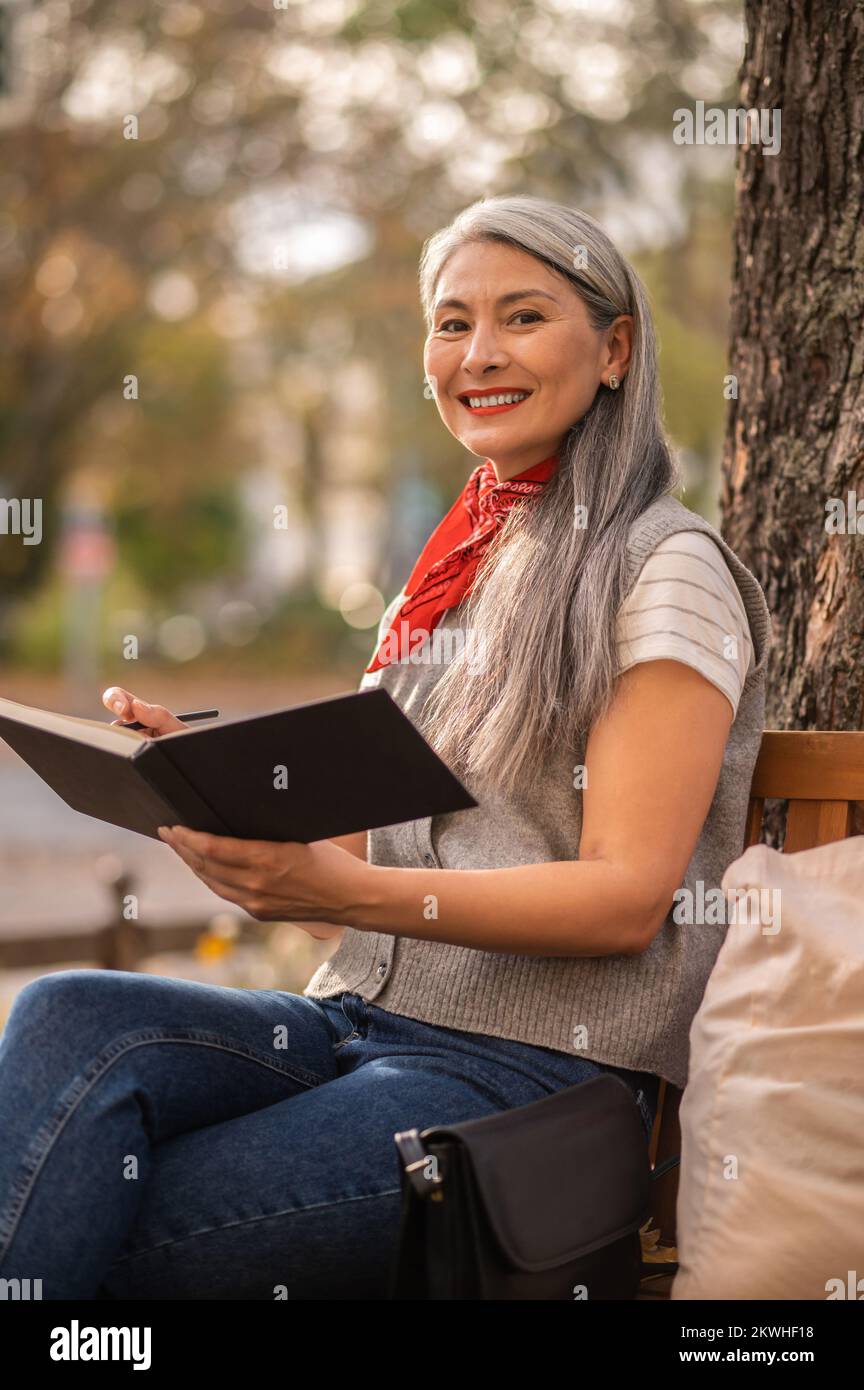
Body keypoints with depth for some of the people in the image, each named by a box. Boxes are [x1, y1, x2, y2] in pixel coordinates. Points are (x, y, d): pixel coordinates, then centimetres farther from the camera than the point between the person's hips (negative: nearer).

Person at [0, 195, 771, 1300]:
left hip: (535, 1069, -6)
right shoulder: (447, 574, 20)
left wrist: (352, 894, -25)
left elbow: (628, 896, -12)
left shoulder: (665, 569, -3)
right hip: (357, 1022, 6)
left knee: (107, 1237, -24)